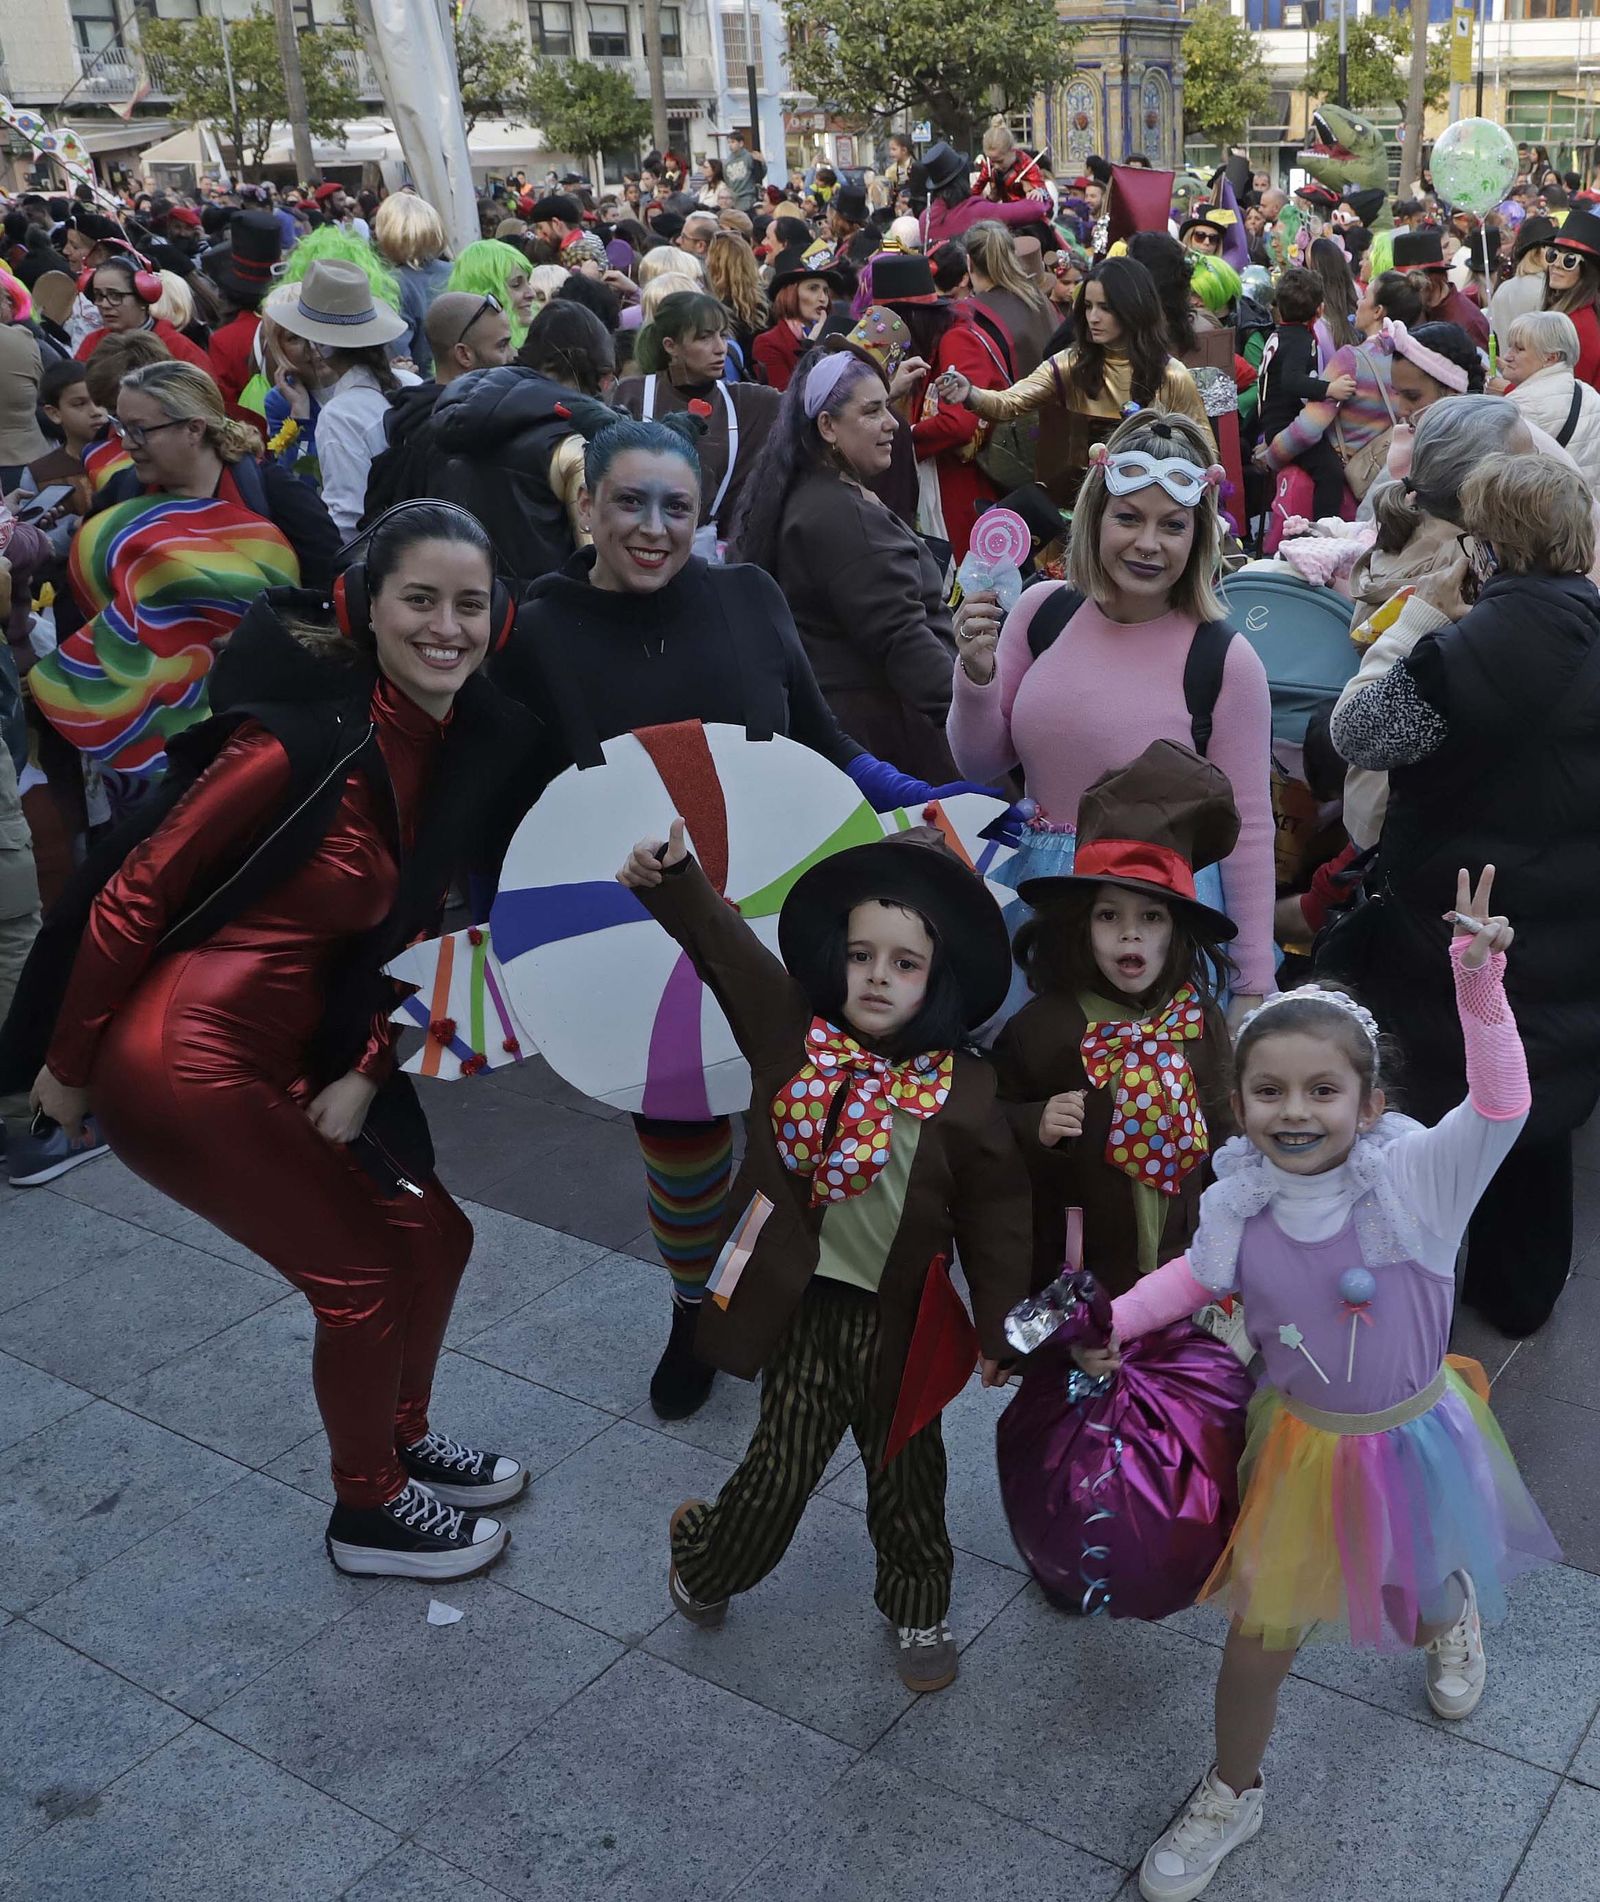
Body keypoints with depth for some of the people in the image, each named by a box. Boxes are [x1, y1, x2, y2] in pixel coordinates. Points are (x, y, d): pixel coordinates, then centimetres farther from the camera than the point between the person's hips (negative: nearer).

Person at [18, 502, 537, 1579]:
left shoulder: (464, 746, -2)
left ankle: (401, 1441, 41)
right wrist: (69, 1068, -8)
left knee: (433, 1235, 15)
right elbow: (136, 898, -18)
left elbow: (412, 922, 7)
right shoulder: (304, 742, -25)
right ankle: (368, 1514, 28)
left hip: (297, 1055, 8)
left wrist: (365, 1072, -2)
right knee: (362, 1274, 3)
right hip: (183, 1061, -8)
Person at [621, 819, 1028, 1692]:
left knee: (906, 1474, 18)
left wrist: (998, 1328, -1)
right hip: (801, 1302, 0)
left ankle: (919, 1610, 44)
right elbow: (726, 946, -13)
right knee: (779, 1467, 8)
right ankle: (705, 1563, 39)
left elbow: (996, 1215, -6)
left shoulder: (963, 1094, -14)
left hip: (899, 1318, 0)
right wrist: (674, 880, -29)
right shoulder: (793, 1034, -8)